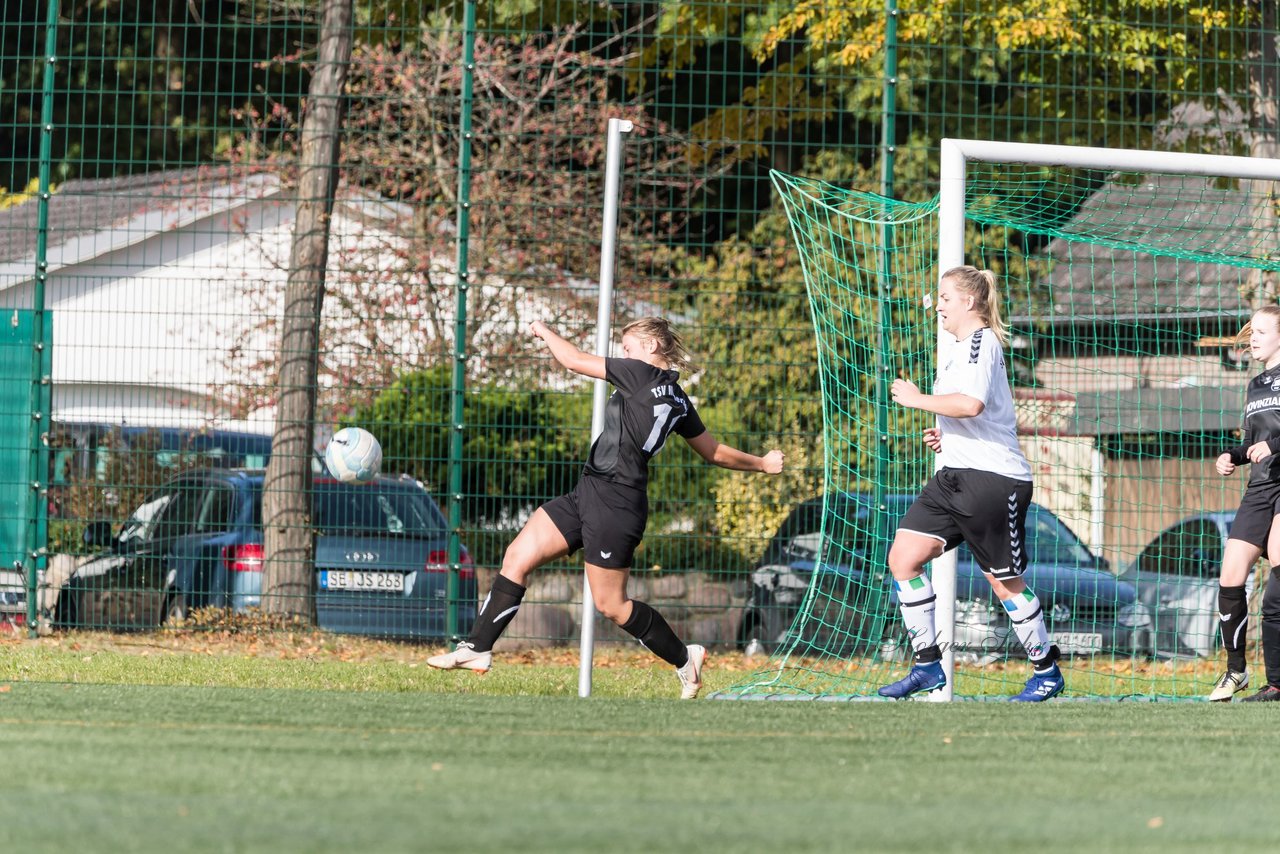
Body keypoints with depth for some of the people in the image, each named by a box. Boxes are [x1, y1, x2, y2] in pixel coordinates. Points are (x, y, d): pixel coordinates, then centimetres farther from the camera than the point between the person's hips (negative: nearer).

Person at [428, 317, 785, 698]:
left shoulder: (641, 373, -13)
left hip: (615, 504, -10)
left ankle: (684, 658, 16)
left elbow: (574, 360, -8)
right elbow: (714, 452, 18)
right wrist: (761, 464, 35)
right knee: (517, 557, 5)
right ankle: (477, 648, 6)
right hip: (587, 494, 10)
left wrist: (544, 332, 11)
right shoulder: (678, 401, 12)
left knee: (610, 604, -1)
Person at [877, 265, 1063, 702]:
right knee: (903, 558, -2)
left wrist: (918, 399, -17)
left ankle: (1047, 670, 16)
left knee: (1005, 581, 0)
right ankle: (927, 664, 3)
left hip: (993, 479, -10)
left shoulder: (982, 341, -12)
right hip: (954, 475, 10)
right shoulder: (957, 346, 19)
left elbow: (971, 404, -29)